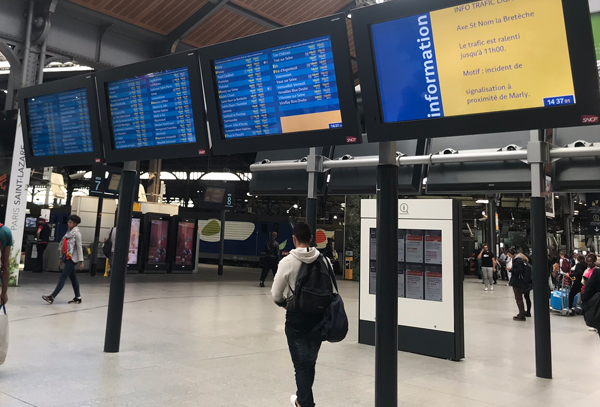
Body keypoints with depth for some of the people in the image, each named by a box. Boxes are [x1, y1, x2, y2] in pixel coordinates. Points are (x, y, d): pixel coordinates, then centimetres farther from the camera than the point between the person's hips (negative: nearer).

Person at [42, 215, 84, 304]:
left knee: (63, 277, -9)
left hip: (72, 258, -8)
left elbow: (79, 247, -12)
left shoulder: (76, 233, -9)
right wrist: (61, 258, 18)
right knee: (73, 278, 11)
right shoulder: (69, 232, 14)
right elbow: (64, 246, 18)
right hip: (67, 258, 8)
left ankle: (52, 297, -11)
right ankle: (78, 298, 16)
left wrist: (81, 261, -15)